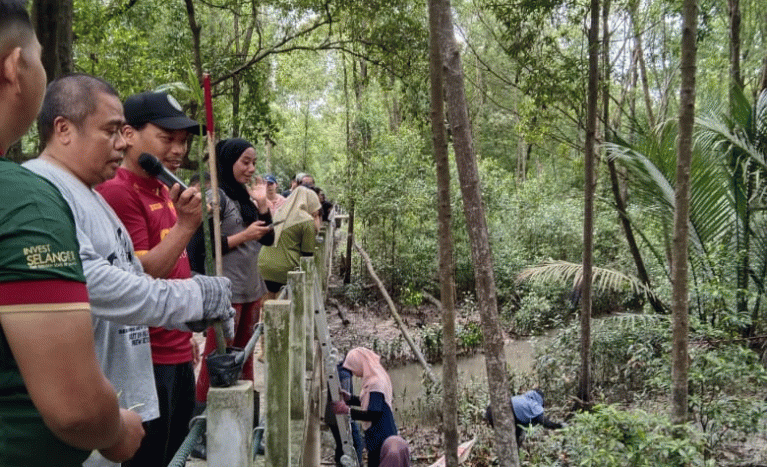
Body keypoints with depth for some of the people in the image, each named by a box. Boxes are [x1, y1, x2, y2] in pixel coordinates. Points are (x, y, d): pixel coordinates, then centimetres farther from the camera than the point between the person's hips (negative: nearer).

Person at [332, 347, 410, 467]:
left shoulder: (375, 383, -21)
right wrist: (349, 398, 12)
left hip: (380, 439, -10)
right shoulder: (377, 378, 10)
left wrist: (348, 410, -25)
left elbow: (374, 414, -26)